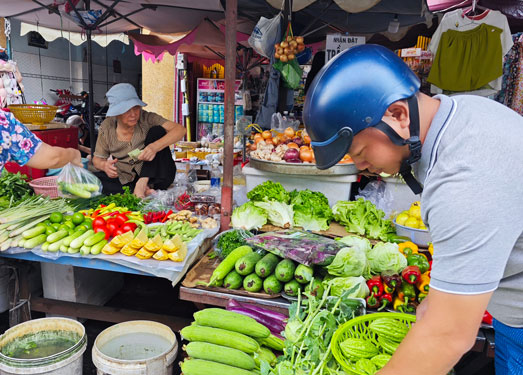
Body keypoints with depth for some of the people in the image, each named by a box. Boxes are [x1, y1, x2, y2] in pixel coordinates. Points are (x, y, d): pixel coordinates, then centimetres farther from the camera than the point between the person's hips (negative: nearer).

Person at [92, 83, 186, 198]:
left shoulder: (147, 119, -11)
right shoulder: (106, 128, -3)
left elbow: (180, 130, -23)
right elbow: (97, 158, 8)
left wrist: (155, 146, -39)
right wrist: (104, 165, -18)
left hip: (153, 178, -2)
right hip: (126, 181, 3)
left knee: (157, 130, -20)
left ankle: (142, 184, -28)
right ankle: (141, 191, -25)